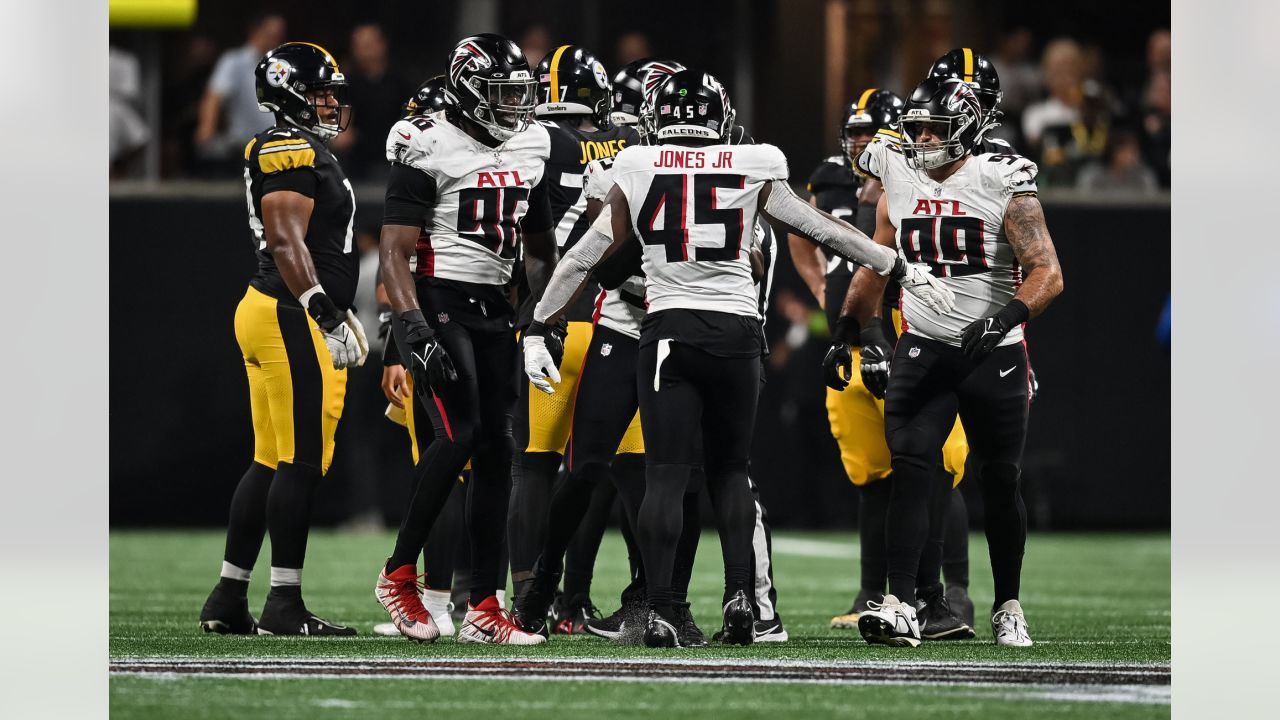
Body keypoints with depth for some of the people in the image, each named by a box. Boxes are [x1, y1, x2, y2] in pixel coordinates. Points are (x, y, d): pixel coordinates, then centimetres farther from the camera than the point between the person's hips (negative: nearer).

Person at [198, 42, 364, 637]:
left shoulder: (302, 151, 20)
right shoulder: (291, 151, -12)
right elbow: (286, 241, -21)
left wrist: (338, 310, 30)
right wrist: (325, 314, -26)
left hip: (269, 314, 11)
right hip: (293, 319, -11)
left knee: (270, 463, 12)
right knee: (302, 463, -9)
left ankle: (228, 599, 14)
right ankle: (284, 605, -8)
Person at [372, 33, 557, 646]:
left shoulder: (531, 146, 11)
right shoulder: (430, 148, -11)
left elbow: (537, 245, 23)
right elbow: (395, 252, -13)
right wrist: (414, 327, -24)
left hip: (494, 310, 7)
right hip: (437, 301, -7)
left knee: (497, 451, 2)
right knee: (460, 434, -20)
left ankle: (484, 609, 4)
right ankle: (399, 574, -6)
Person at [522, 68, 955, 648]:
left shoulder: (637, 170, 4)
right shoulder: (752, 169, 3)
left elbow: (586, 255, 6)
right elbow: (825, 230, 10)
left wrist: (538, 330, 13)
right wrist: (902, 269, 20)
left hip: (667, 333, 0)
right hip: (736, 334, 0)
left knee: (666, 475, -1)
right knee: (729, 469, 15)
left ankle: (659, 610, -10)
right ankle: (738, 592, 1)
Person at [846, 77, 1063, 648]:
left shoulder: (1002, 184, -9)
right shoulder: (898, 184, 5)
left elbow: (1046, 274, -13)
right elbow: (875, 272, 19)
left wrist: (1004, 319, -28)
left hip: (993, 354, -3)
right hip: (923, 351, 3)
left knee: (1000, 484, 6)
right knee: (909, 473, -12)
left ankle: (1008, 608, 21)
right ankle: (900, 608, -19)